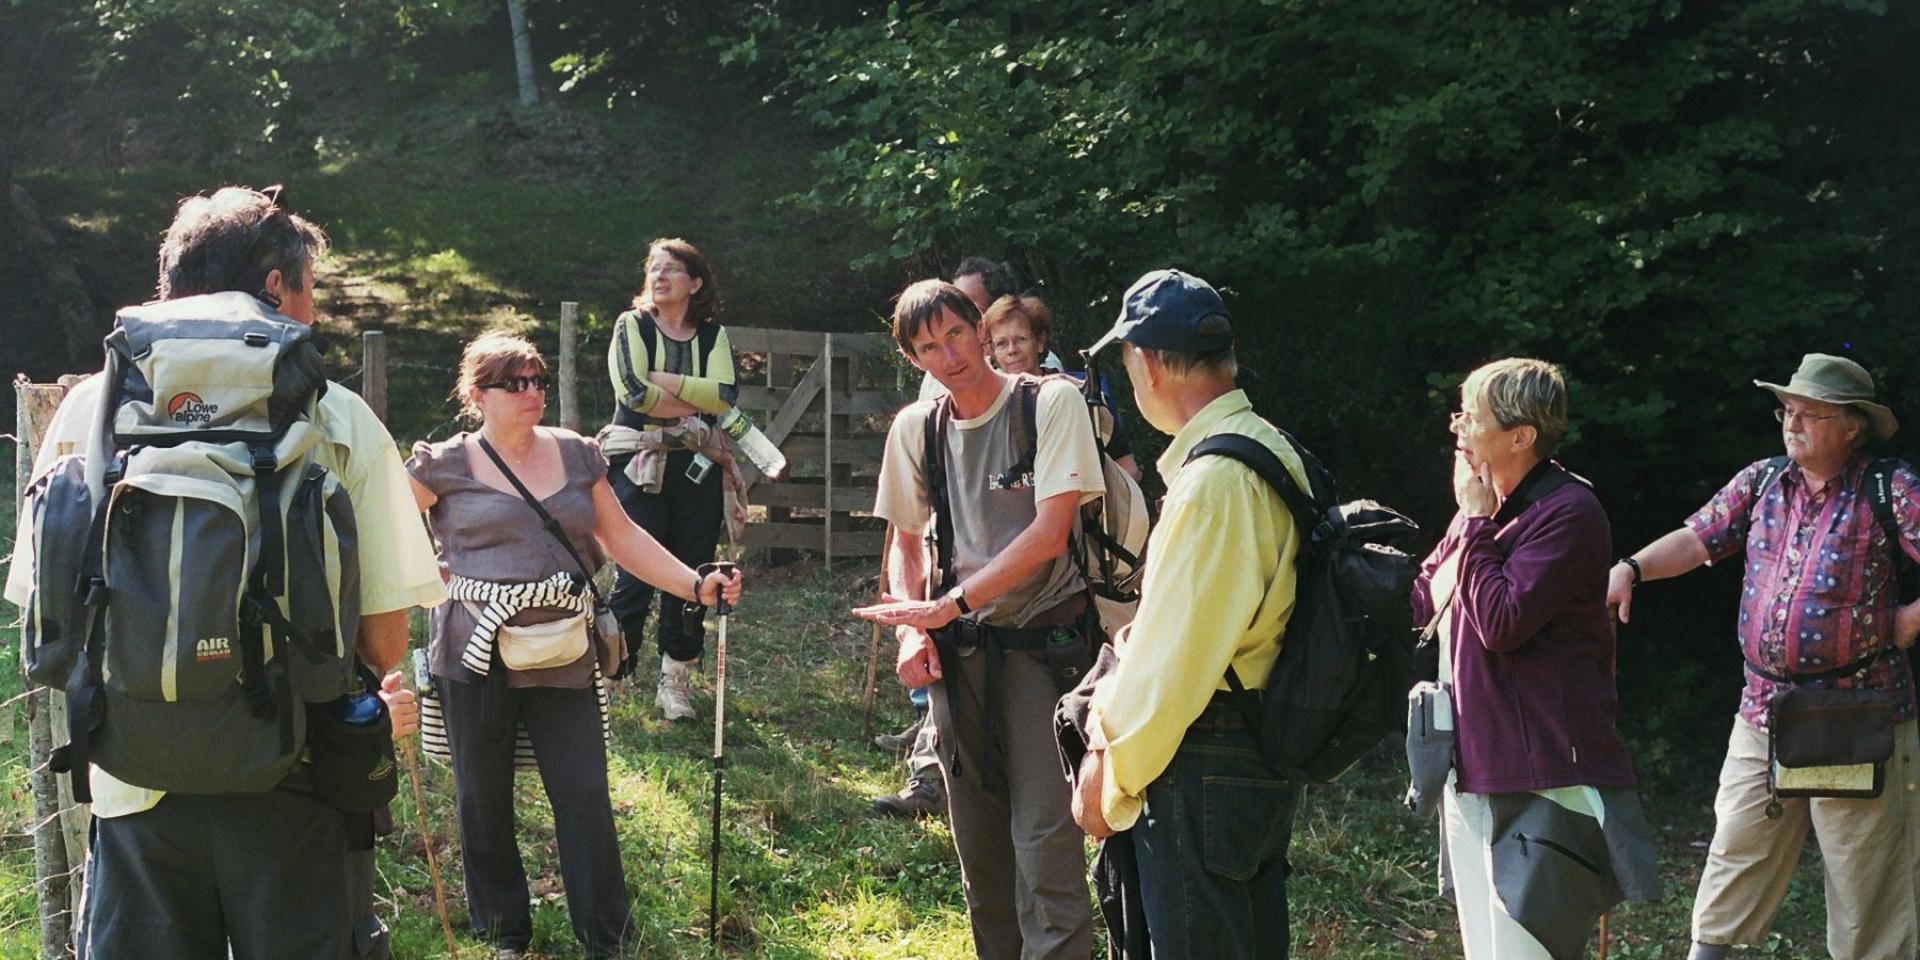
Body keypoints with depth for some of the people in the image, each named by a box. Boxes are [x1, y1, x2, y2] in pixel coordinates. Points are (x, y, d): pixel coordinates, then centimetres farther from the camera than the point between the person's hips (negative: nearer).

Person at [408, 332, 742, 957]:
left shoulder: (576, 454, 9)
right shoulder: (448, 464, -2)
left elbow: (622, 537, 11)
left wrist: (695, 585, 3)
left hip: (562, 659, 2)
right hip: (476, 658, -2)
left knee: (585, 797, 1)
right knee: (483, 803, 8)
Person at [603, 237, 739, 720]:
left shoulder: (713, 335, 10)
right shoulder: (632, 326, 3)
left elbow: (725, 395, -8)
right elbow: (634, 391, -14)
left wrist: (664, 380, -11)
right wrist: (697, 403, -7)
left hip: (697, 468, 3)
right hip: (639, 466, -3)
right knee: (636, 575, -9)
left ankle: (674, 682, 16)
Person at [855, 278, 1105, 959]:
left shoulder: (1051, 404, -10)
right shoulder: (915, 428, 4)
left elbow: (1050, 532, -18)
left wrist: (947, 606, -18)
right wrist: (913, 630, -1)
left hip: (1044, 644, -5)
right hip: (959, 651, 5)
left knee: (1045, 841, -11)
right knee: (978, 841, 13)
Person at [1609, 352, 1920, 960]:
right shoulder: (1762, 482, 9)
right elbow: (1698, 538, 4)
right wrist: (1631, 569, -11)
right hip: (1762, 712, 5)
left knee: (1865, 881, 5)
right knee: (1734, 859, 10)